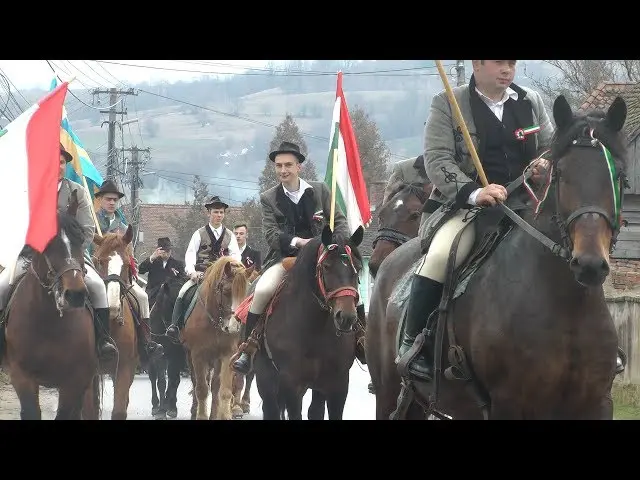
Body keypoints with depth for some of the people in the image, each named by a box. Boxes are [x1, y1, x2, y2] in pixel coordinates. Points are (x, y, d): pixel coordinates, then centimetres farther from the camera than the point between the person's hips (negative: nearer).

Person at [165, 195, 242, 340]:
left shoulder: (229, 235, 12)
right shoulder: (199, 233, 7)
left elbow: (236, 255, 4)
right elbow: (190, 253, -2)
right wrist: (191, 271, -19)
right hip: (200, 273, -1)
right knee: (183, 293, -22)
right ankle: (174, 326, -19)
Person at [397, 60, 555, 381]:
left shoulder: (532, 102, 12)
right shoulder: (448, 104, -1)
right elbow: (437, 159, -10)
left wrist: (546, 163, -5)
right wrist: (474, 192, -25)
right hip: (465, 205, -5)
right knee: (440, 255, -31)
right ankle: (412, 345, -21)